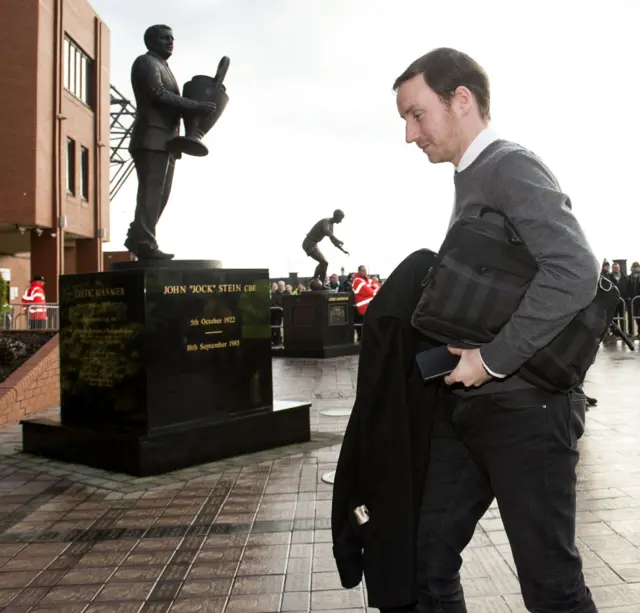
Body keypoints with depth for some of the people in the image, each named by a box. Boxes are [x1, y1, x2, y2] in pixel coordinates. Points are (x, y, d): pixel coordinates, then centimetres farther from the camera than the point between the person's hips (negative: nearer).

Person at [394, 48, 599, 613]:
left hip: (522, 405, -8)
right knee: (429, 555, 12)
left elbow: (575, 270, -26)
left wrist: (491, 360, -22)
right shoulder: (472, 180, 16)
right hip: (467, 403, 9)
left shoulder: (511, 166, -11)